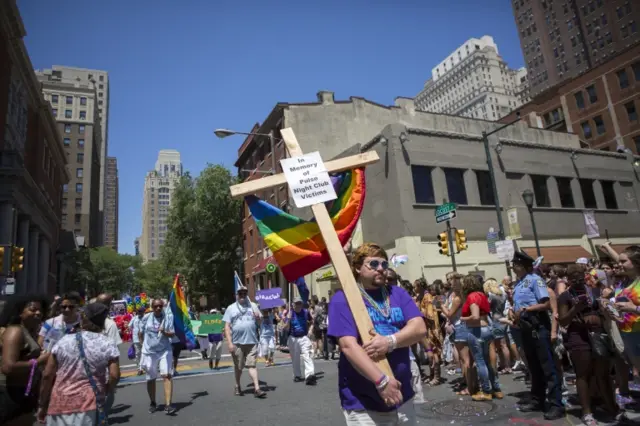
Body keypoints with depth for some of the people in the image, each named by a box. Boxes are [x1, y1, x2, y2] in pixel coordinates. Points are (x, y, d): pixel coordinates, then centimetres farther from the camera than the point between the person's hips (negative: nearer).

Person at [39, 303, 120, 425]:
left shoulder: (64, 341, 2)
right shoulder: (108, 345, -3)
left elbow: (47, 376, 3)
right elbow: (114, 375, -9)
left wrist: (43, 405, 13)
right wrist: (105, 391, 11)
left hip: (60, 403, 2)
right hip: (89, 404, -2)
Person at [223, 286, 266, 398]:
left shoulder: (253, 306, 8)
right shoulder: (231, 308, 3)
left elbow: (260, 321, 13)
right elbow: (227, 326, -1)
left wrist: (258, 317, -11)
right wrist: (229, 342, -9)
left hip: (251, 341, 0)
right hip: (237, 342, 0)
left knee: (251, 365, -2)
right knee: (238, 366, 13)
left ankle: (257, 388, -4)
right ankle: (238, 386, 32)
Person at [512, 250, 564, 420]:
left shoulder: (535, 279, -11)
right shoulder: (518, 283, 12)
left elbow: (547, 304, -17)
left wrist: (525, 309, -17)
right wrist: (515, 314, 1)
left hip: (538, 327, -8)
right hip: (525, 328, 8)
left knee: (547, 367, -3)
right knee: (534, 367, 16)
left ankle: (556, 404, 4)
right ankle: (537, 400, 27)